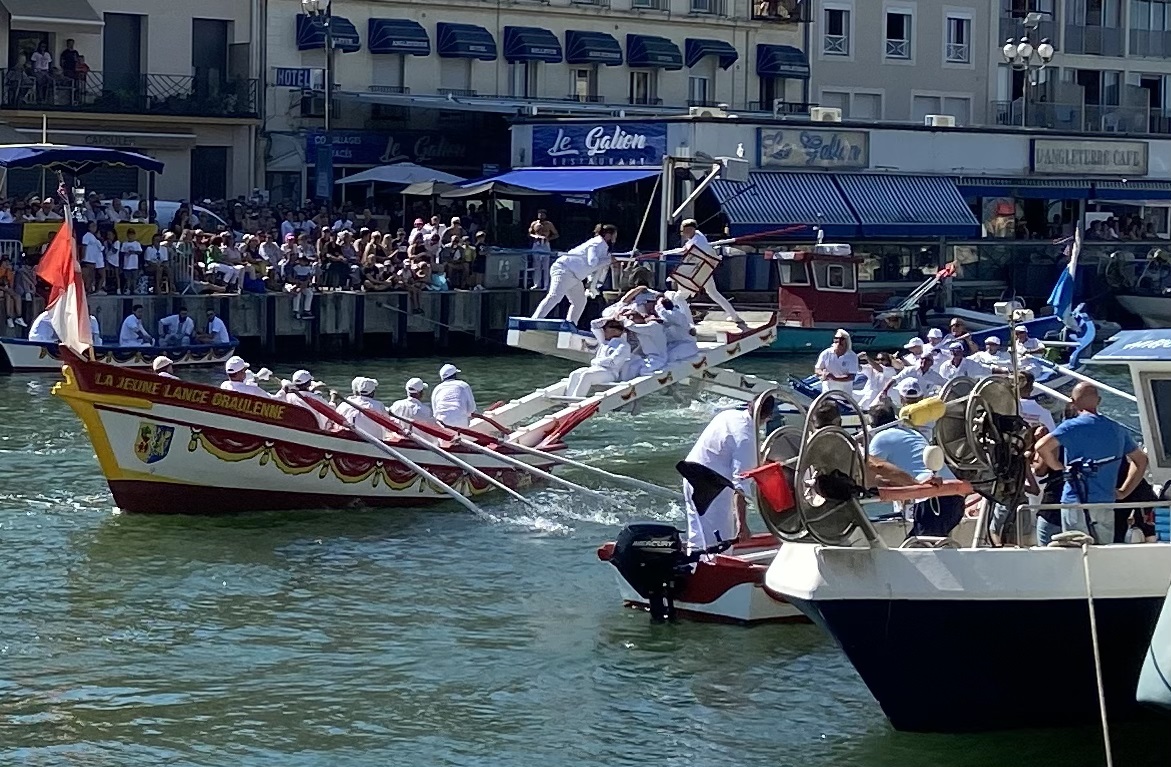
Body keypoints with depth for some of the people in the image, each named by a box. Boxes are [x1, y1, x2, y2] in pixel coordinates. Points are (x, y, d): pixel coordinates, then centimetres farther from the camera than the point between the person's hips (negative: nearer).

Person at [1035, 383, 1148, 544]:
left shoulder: (1072, 426, -5)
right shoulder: (1117, 429, 13)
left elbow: (1041, 446, -18)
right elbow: (1141, 460, 22)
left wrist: (1058, 466, -1)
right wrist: (1124, 492, 19)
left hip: (1076, 503, -5)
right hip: (1106, 505, 5)